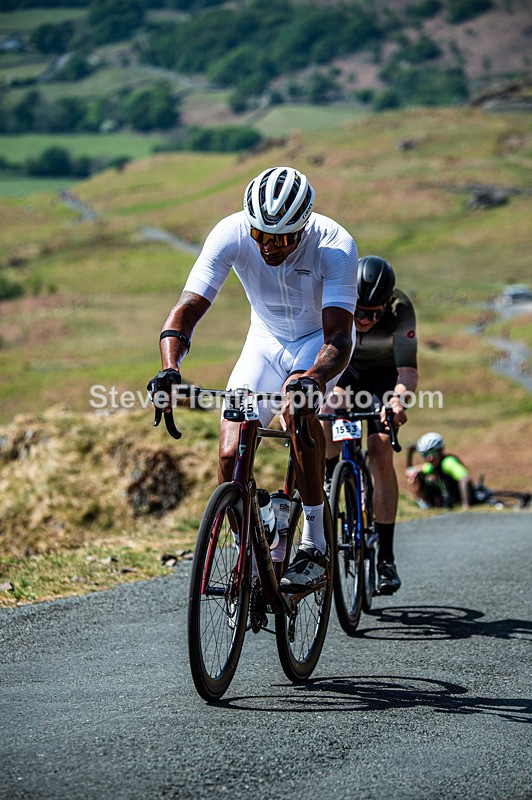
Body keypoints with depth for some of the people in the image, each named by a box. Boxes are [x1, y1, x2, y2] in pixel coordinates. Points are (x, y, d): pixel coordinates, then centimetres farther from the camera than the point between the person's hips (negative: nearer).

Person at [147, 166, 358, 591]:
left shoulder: (335, 245, -33)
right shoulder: (231, 234, -27)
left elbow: (339, 336, -40)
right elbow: (187, 309, -30)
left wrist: (312, 379, -61)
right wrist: (170, 369, -49)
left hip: (320, 339, -3)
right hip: (267, 340, 3)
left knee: (297, 404, -36)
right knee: (231, 454, -14)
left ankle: (315, 544, -26)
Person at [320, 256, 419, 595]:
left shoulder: (400, 309, -35)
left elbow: (408, 369, -44)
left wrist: (398, 400, -64)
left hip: (383, 373, -1)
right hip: (341, 366, 1)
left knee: (381, 455, -16)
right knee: (330, 412, -33)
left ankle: (386, 557, -9)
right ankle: (330, 477, -2)